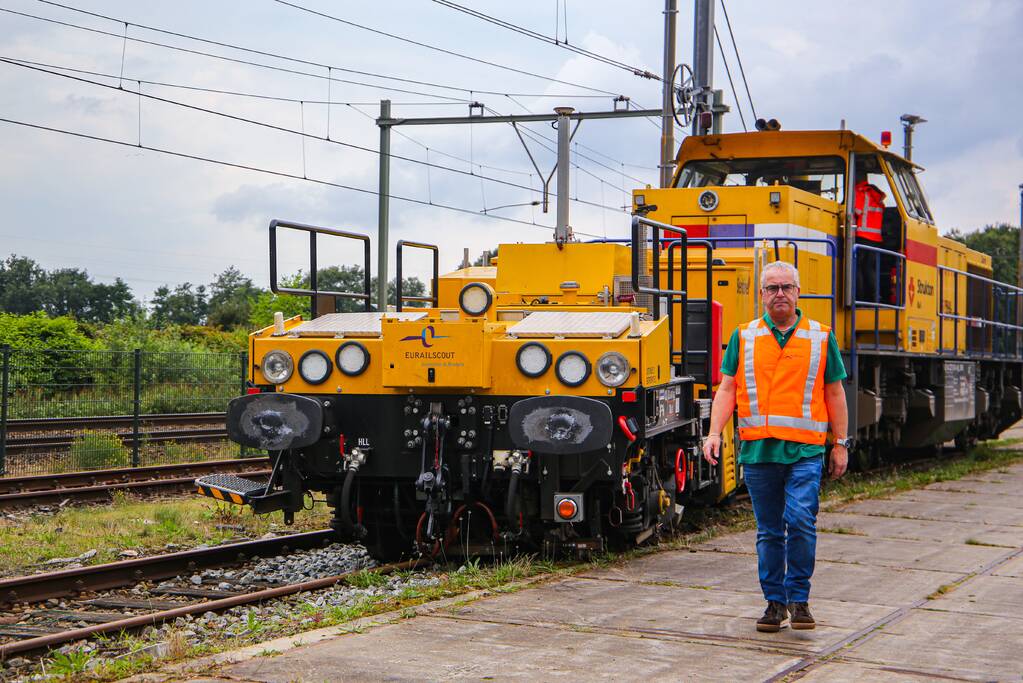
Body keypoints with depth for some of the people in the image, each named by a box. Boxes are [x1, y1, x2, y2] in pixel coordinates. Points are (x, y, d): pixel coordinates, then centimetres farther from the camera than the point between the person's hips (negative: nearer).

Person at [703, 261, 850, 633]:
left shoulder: (821, 338, 9)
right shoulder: (744, 337, 10)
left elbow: (835, 393, 12)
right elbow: (727, 388, 6)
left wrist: (841, 445, 9)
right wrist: (714, 432, -7)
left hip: (805, 450, -2)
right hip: (757, 449, 2)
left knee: (800, 520, -16)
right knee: (769, 532, 7)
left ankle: (799, 598, -2)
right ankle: (775, 602, 17)